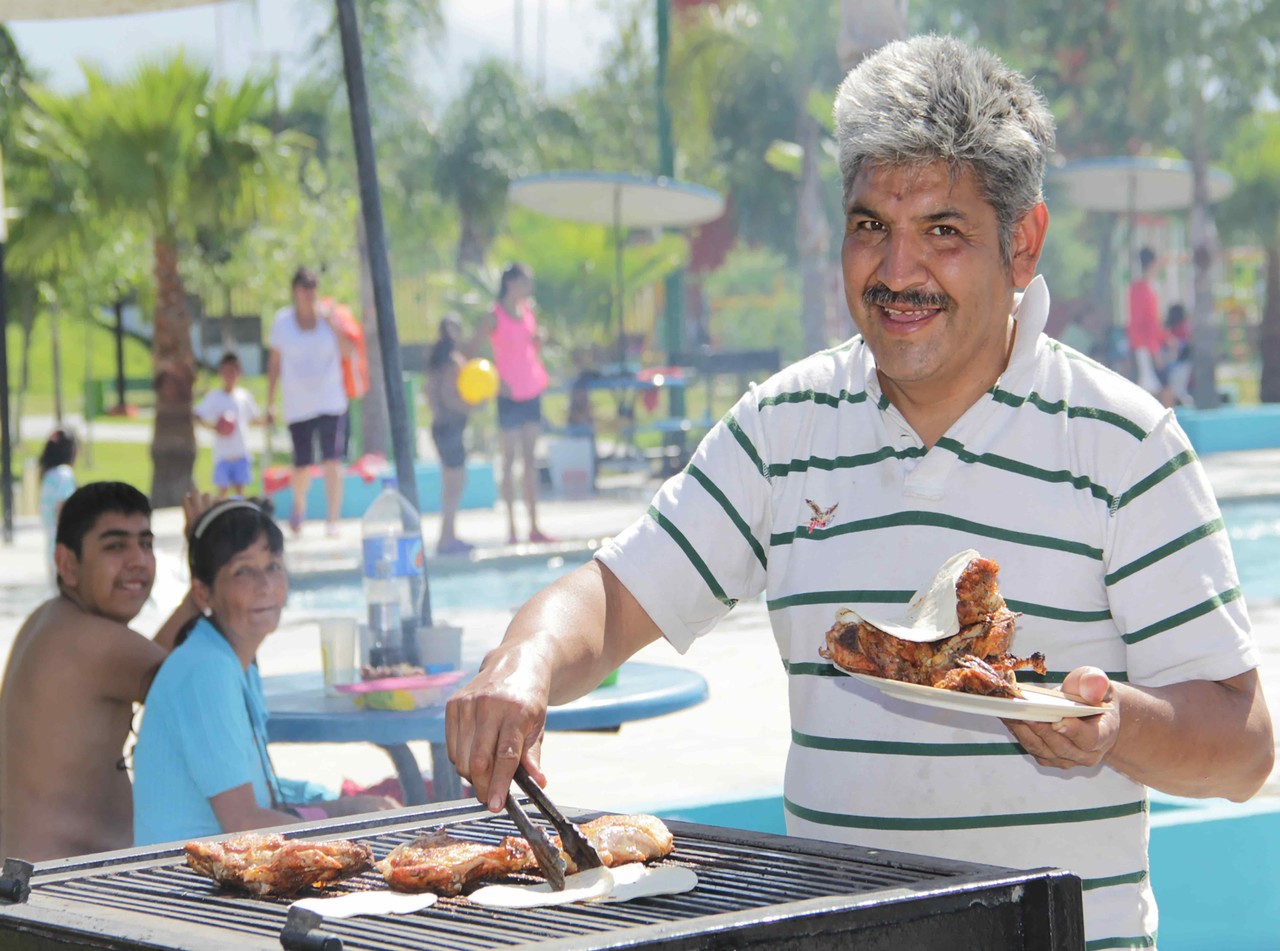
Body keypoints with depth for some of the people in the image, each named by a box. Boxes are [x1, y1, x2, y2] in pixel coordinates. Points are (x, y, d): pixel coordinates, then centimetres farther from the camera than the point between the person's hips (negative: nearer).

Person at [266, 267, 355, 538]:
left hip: (331, 401, 0)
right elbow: (274, 362, 10)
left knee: (332, 460, -12)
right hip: (297, 404, 0)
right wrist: (270, 401, 9)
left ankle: (333, 520, -6)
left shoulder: (328, 316, 1)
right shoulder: (282, 320, 3)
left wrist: (333, 324, -22)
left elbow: (347, 351, -10)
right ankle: (299, 506, 32)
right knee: (302, 465, 1)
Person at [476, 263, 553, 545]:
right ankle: (511, 527, -1)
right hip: (510, 393, -6)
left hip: (533, 389, 6)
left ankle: (534, 526, 12)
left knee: (530, 458, 9)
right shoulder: (495, 317, -9)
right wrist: (495, 381, -18)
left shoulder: (529, 311, 10)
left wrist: (539, 340, -2)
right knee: (510, 458, -3)